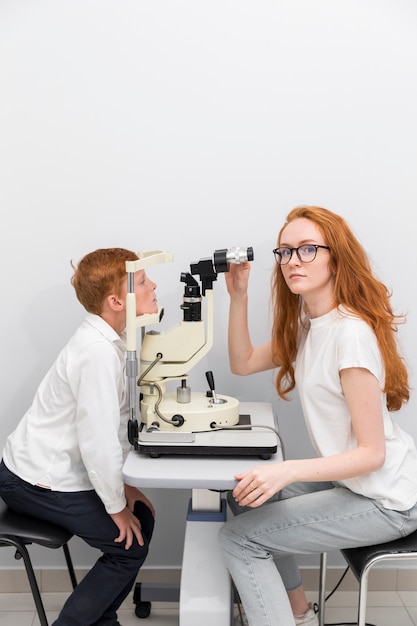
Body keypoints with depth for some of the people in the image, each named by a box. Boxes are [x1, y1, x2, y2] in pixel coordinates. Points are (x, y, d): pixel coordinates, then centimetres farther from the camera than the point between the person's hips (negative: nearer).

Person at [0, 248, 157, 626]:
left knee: (142, 519, 11)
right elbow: (99, 440, -28)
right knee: (131, 544, -2)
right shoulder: (98, 352, -28)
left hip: (44, 466, 9)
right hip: (36, 482, -9)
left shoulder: (110, 340, 1)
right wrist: (116, 506, -14)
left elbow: (116, 423, 7)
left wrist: (124, 484, 5)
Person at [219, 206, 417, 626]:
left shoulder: (351, 333, -25)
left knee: (237, 539, -9)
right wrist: (238, 296, 0)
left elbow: (371, 453, -24)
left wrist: (288, 471, -35)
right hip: (349, 477, 9)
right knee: (244, 498, 16)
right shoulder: (308, 325, 4)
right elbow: (242, 363, 10)